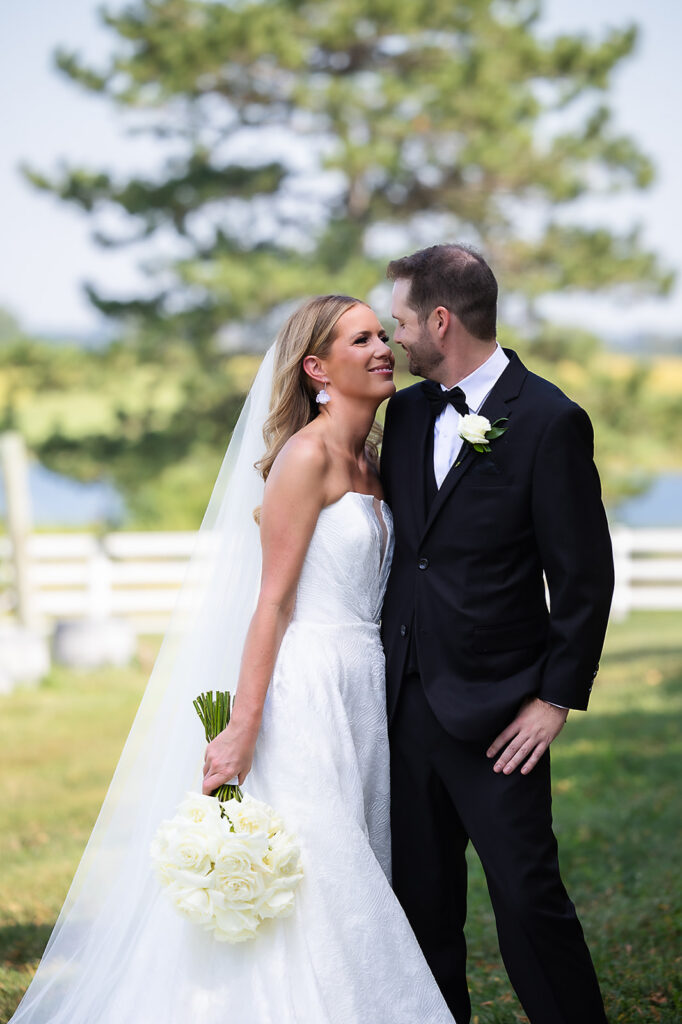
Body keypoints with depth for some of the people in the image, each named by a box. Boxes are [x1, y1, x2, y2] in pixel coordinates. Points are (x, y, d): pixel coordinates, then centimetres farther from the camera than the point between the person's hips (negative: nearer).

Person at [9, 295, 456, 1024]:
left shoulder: (367, 460, 15)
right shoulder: (307, 455, -10)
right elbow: (273, 599, -14)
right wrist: (243, 729, -18)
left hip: (361, 691, 8)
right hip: (308, 688, -8)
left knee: (357, 876, 8)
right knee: (316, 874, -8)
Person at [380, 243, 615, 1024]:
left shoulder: (550, 422, -11)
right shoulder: (407, 411, 9)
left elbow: (584, 576, -10)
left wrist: (557, 699, -11)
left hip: (494, 708, -6)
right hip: (408, 695, 6)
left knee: (526, 892, -4)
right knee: (421, 893, 12)